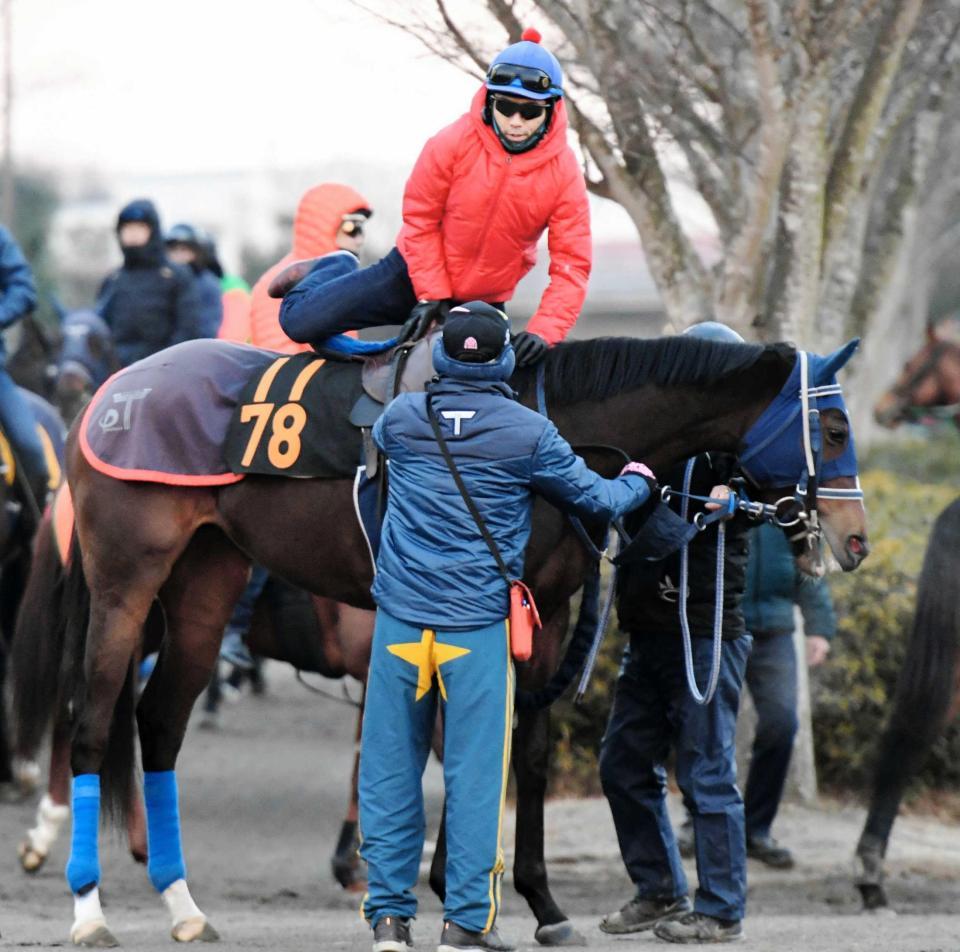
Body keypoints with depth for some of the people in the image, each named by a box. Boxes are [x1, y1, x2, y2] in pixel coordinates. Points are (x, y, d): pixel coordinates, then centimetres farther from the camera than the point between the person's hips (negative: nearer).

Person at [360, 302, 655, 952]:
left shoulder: (400, 418, 1)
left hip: (400, 622, 2)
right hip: (480, 627, -2)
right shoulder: (528, 432, -5)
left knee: (389, 769, 9)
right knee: (474, 775, 2)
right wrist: (639, 481, 29)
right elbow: (595, 499, 6)